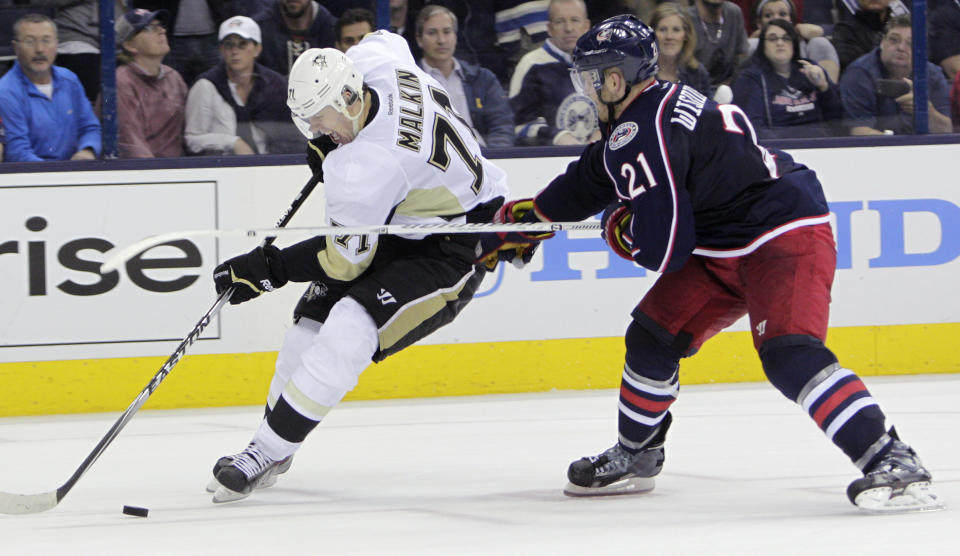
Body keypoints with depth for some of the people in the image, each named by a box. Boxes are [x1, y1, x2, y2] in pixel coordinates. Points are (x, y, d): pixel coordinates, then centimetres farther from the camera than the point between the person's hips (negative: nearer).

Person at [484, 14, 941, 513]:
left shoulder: (643, 136, -22)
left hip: (787, 235, -11)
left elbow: (661, 249, -23)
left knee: (790, 354, -28)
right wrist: (522, 217, 35)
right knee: (654, 336, 12)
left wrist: (617, 229, -1)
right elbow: (587, 182, 28)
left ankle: (888, 460, -34)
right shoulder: (644, 116, 10)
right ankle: (634, 457, 31)